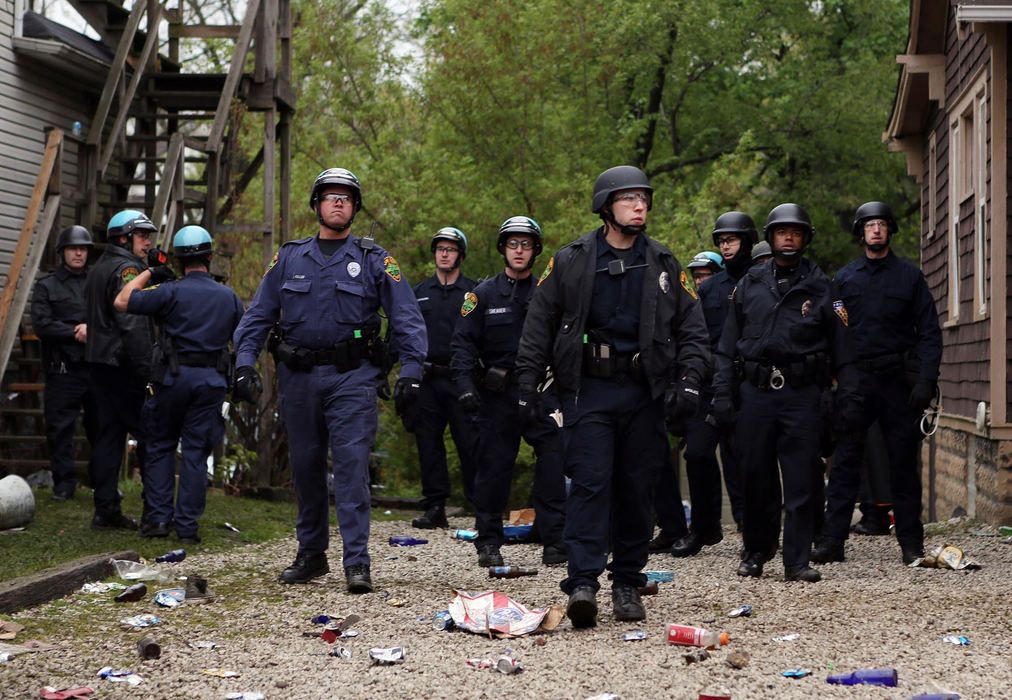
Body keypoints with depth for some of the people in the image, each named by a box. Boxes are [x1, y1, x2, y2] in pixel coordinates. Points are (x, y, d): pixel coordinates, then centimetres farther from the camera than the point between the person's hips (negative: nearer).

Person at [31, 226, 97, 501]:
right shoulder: (46, 287, 7)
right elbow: (42, 324, -5)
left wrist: (93, 327, -13)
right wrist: (76, 332, -13)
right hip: (63, 368, -2)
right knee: (60, 428, -1)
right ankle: (64, 483, 7)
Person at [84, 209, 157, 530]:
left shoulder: (99, 269, 20)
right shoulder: (127, 269, -12)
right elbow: (133, 325, -20)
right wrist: (147, 371, -22)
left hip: (99, 362, 10)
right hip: (123, 365, -10)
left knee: (108, 432, 9)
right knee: (150, 434, -5)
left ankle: (105, 507, 10)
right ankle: (154, 509, -4)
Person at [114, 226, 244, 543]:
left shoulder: (171, 291, -7)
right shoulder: (229, 297, 7)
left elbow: (122, 302, -9)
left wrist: (148, 274, 4)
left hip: (174, 377, -2)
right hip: (211, 380, 3)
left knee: (161, 446, 11)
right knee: (196, 452, 4)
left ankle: (159, 517, 7)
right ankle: (187, 525, 3)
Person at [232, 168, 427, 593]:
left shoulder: (375, 261, 4)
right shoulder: (288, 258, 11)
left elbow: (407, 319, 1)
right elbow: (258, 315, 11)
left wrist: (411, 371, -10)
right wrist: (245, 363, -1)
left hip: (352, 377, -3)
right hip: (298, 378, 3)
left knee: (352, 465, -11)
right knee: (305, 467, 9)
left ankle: (357, 563, -11)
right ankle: (311, 554, 22)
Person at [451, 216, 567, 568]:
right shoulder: (483, 295, 5)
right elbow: (464, 342, 0)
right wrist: (464, 383, -14)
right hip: (496, 396, -1)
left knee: (554, 463, -10)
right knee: (493, 467, 3)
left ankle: (554, 540, -4)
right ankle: (489, 543, 13)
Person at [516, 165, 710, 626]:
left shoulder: (663, 265, 10)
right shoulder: (570, 262, 4)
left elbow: (691, 329, 10)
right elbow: (539, 325, 5)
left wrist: (689, 380, -4)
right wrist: (528, 384, -2)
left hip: (644, 393, 3)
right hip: (588, 390, -2)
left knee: (637, 490, 5)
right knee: (590, 482, -12)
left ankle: (628, 584, 16)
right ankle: (583, 583, -16)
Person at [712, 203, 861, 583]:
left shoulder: (821, 288, 8)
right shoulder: (749, 285, 12)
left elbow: (842, 348, 6)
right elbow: (728, 346, 13)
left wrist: (848, 396, -1)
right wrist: (722, 393, 4)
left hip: (803, 394, -1)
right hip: (756, 391, 2)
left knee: (801, 480, -4)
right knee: (755, 476, 5)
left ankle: (797, 561, 0)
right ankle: (756, 550, 22)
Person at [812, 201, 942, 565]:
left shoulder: (910, 276, 7)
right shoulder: (844, 278, 10)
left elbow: (929, 332, 3)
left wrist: (926, 380, -8)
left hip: (898, 382, -1)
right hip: (855, 381, 1)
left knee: (903, 463, 3)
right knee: (845, 463, -2)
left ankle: (911, 544, 10)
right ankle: (832, 540, -1)